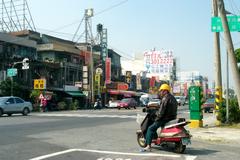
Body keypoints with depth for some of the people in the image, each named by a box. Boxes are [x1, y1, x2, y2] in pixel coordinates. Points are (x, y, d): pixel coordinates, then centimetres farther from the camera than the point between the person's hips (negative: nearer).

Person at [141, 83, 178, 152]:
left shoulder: (165, 99, -15)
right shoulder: (173, 98, 15)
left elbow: (161, 111, -20)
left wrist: (156, 119, -7)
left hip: (166, 119, -10)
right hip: (173, 118, 10)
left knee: (151, 128, -7)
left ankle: (148, 146, -15)